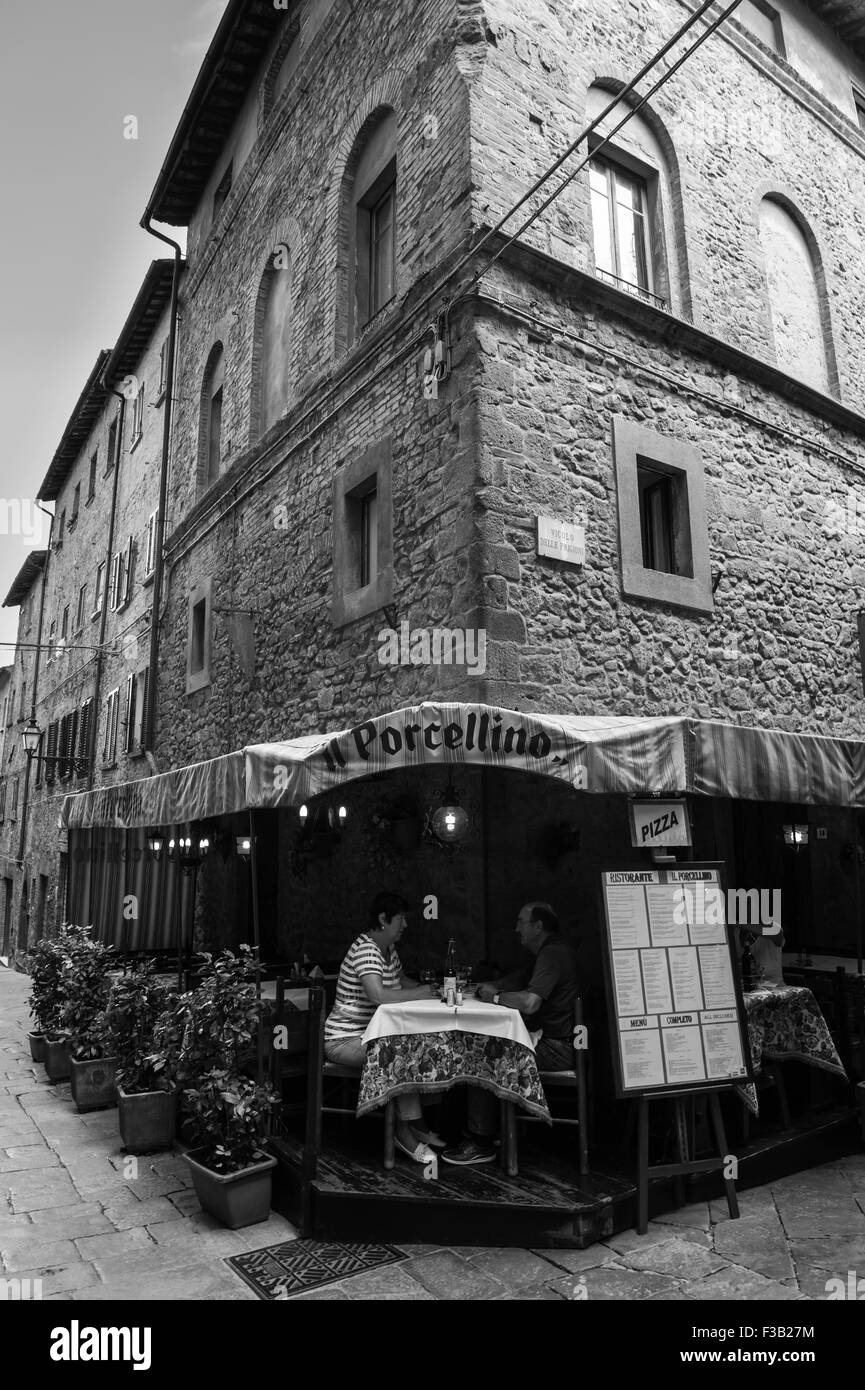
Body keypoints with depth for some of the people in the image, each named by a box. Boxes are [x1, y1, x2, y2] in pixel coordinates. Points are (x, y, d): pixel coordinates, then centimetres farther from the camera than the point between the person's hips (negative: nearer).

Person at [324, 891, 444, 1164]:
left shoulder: (388, 949, 8)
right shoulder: (365, 950, -23)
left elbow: (402, 981, 22)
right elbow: (378, 995, -37)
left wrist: (432, 989, 4)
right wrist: (425, 992, -28)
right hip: (345, 1040, -9)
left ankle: (415, 1124, -2)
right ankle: (406, 1130, -9)